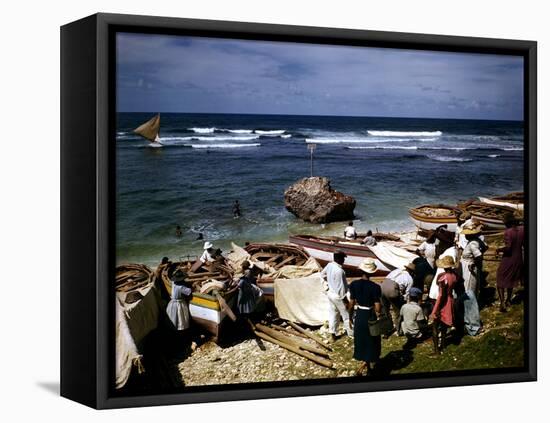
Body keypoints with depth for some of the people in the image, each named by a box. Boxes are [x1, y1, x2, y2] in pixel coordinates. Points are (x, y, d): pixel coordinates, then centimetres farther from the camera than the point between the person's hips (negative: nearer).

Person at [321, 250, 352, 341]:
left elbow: (322, 274, 15)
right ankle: (351, 333, 24)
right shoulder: (339, 271, -30)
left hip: (330, 293, 8)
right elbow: (341, 286, -26)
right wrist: (344, 298, -16)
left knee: (333, 313, 17)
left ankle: (332, 334, 22)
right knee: (346, 315, 10)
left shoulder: (329, 265, -5)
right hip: (338, 296, -8)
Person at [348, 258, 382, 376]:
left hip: (359, 316, 4)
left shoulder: (354, 284, -10)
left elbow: (351, 304, -2)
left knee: (361, 342, 20)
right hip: (370, 317, -4)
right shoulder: (375, 287, -20)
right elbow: (377, 308, -19)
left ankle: (368, 368, 33)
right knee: (371, 343, 14)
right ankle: (362, 367, 3)